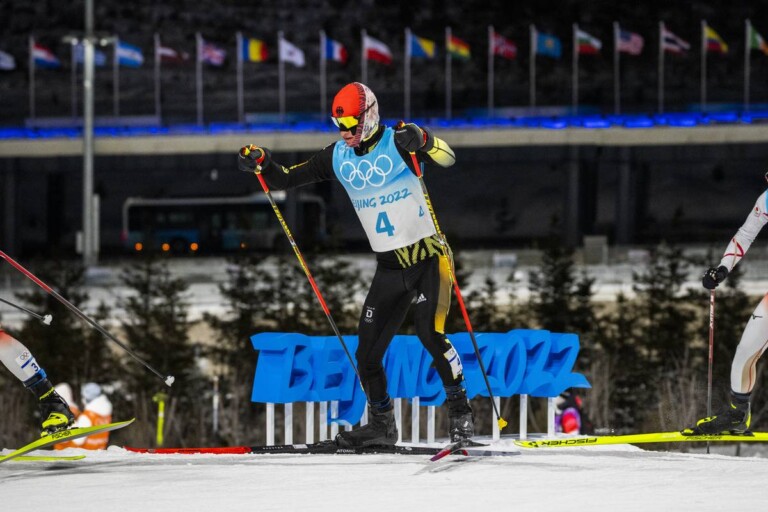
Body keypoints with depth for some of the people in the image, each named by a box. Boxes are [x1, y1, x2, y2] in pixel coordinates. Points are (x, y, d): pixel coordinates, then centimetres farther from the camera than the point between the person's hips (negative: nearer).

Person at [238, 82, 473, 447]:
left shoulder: (398, 142, -11)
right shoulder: (337, 157, 4)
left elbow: (447, 158, -25)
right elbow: (287, 179, 8)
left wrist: (421, 140, -44)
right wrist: (261, 163, -10)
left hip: (429, 257, -6)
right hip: (389, 269, 6)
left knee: (429, 333, -24)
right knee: (366, 353, 5)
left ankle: (460, 411, -8)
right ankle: (382, 424, 25)